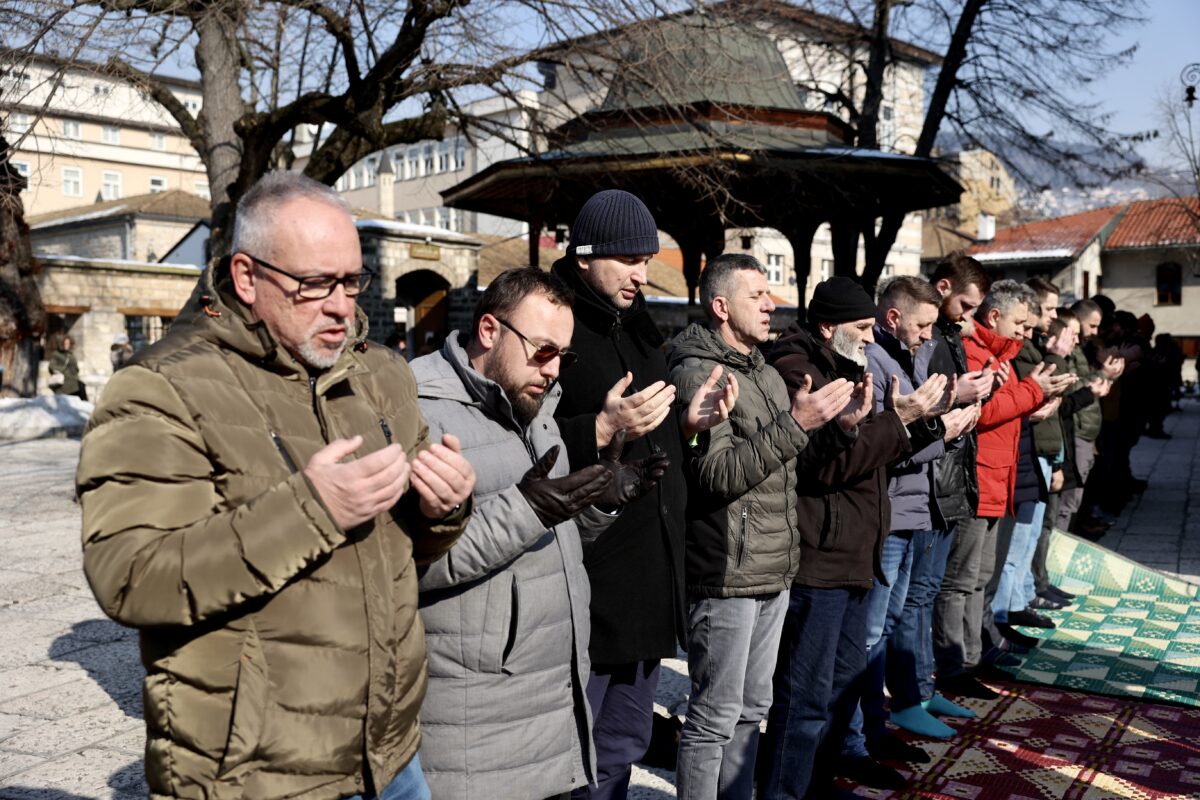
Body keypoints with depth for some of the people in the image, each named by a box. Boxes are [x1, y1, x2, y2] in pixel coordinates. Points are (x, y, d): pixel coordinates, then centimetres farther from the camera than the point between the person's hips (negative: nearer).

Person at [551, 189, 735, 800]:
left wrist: (689, 421, 4)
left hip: (650, 574, 8)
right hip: (586, 579, -8)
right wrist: (602, 428, -28)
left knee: (624, 744, 21)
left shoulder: (638, 327, 15)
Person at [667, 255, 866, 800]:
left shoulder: (765, 372, 14)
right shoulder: (696, 373, -12)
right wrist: (796, 423, -24)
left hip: (774, 572, 8)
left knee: (752, 709, 18)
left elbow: (792, 462, 16)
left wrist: (840, 425, 0)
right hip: (725, 577, -8)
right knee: (714, 717, 2)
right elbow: (719, 475, -22)